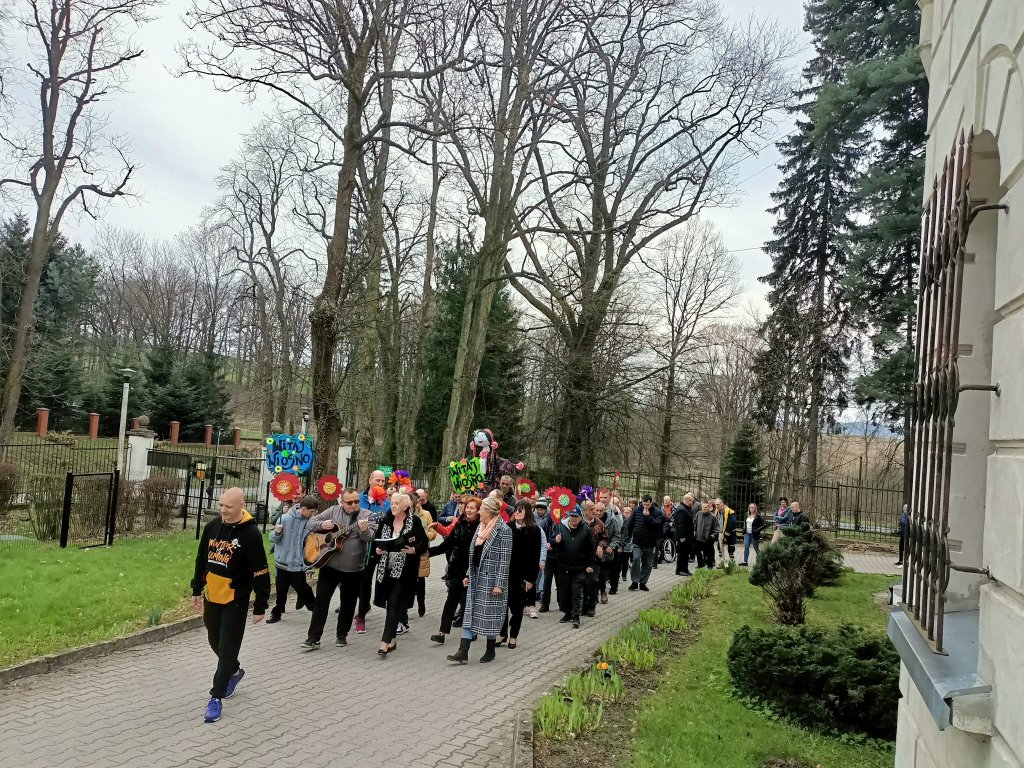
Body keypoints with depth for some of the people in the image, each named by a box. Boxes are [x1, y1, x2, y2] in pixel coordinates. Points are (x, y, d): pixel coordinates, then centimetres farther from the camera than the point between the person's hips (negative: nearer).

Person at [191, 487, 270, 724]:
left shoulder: (251, 534, -17)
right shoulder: (212, 527, 0)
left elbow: (260, 573, -14)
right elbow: (201, 560, 14)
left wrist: (260, 606, -12)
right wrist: (196, 590, 16)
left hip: (236, 601, -6)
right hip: (212, 597, 6)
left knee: (228, 649, -2)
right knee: (215, 642, 20)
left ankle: (216, 697, 8)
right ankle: (234, 671, 44)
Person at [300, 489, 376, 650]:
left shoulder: (367, 515, -2)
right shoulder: (332, 511, 4)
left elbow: (371, 537, -14)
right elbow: (310, 524, 6)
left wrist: (365, 530, -36)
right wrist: (322, 525, -15)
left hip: (354, 569, -1)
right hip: (329, 565, 1)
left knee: (348, 603, 10)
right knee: (321, 601, 2)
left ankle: (341, 635, 26)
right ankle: (313, 638, 7)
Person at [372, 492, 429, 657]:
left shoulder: (415, 521, -7)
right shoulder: (385, 520, 4)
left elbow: (424, 544, -4)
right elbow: (376, 540, 13)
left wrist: (413, 550, -22)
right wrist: (377, 549, -7)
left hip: (404, 570, -4)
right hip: (386, 568, 4)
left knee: (395, 605, -8)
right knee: (391, 604, 11)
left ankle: (385, 642, -8)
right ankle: (391, 640, 23)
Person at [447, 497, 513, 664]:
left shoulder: (503, 530, -15)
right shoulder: (480, 526, 9)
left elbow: (505, 559, -16)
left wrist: (499, 584, -19)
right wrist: (468, 575, 15)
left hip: (491, 579, -7)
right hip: (476, 577, 8)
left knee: (490, 614, 4)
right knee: (470, 612, 5)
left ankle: (490, 651, 21)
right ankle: (463, 652, 6)